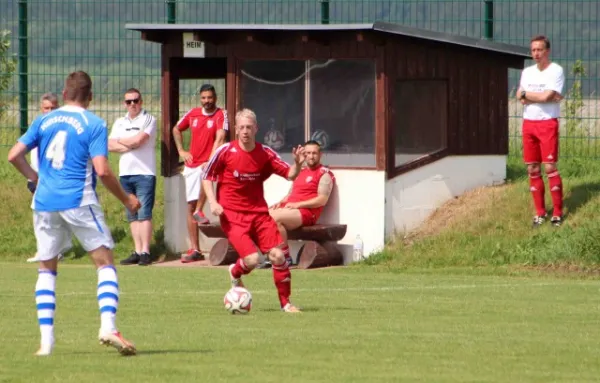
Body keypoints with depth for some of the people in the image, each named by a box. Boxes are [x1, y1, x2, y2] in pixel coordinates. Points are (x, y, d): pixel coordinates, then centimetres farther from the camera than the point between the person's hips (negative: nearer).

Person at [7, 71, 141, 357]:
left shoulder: (44, 121, 9)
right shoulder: (94, 124, -3)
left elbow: (14, 155, 5)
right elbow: (102, 171, -12)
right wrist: (126, 199, 1)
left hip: (45, 202, 4)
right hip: (79, 202, -4)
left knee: (46, 268, 13)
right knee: (105, 262, 2)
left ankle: (46, 338, 4)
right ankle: (108, 327, -17)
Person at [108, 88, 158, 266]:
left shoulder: (148, 120, 0)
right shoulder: (119, 123, 16)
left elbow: (138, 140, -14)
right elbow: (110, 145, 5)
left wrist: (120, 141, 3)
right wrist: (130, 145, -9)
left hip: (144, 173, -6)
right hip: (125, 173, 6)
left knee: (144, 213, -10)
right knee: (132, 216, 6)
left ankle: (145, 252, -12)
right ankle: (137, 252, 8)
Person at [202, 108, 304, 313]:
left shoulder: (265, 154, 0)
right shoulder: (225, 152, -8)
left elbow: (290, 175, 2)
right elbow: (207, 177, 2)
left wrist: (297, 164, -20)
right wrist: (212, 202, -12)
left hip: (259, 212, 3)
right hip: (232, 214, -3)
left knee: (278, 255, -8)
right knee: (252, 259, -18)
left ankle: (285, 303, 7)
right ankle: (235, 273, 20)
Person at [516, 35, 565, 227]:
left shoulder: (556, 71, -8)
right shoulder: (527, 72, 11)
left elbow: (546, 96, -18)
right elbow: (520, 98, 0)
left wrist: (526, 94, -3)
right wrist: (543, 97, -11)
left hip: (547, 123, -6)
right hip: (528, 123, 6)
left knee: (550, 168, -9)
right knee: (532, 169, 6)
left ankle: (557, 213, -4)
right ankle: (540, 212, 12)